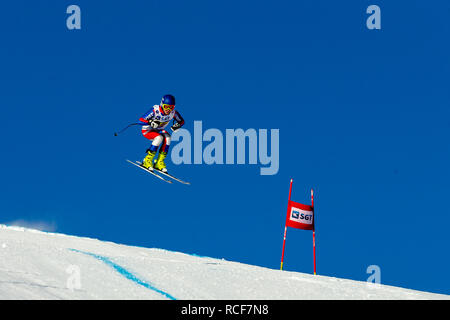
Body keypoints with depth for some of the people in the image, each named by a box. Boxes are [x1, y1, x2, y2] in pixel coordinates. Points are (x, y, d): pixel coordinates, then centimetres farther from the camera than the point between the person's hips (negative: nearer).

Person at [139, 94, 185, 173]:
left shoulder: (173, 113, -15)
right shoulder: (155, 111, -28)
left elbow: (181, 121, 2)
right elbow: (141, 120, -27)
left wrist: (177, 125, -21)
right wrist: (151, 123, -44)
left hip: (159, 130, 5)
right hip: (147, 130, -5)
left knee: (167, 137, -26)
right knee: (159, 138, -32)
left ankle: (159, 162, -18)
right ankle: (147, 161, -20)